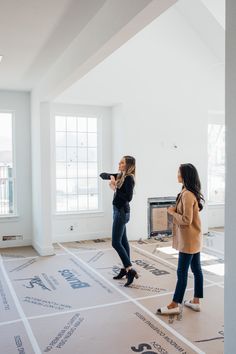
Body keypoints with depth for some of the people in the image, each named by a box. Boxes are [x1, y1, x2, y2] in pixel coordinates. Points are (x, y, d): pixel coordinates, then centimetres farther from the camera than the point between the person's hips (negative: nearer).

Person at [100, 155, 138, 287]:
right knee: (123, 241, 13)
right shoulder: (120, 176, 9)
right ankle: (126, 269, 22)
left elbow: (128, 197, -25)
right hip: (119, 210, 9)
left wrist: (115, 188, -21)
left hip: (122, 212, -9)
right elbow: (102, 175, 13)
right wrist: (111, 177, -7)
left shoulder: (129, 178, -16)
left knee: (116, 243, -8)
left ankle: (131, 270, -3)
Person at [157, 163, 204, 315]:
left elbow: (186, 220, -24)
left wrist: (172, 212, -10)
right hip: (195, 238, 10)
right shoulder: (192, 193, 9)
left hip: (188, 239, -10)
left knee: (182, 272, 0)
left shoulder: (187, 195, -22)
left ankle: (175, 305, 11)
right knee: (196, 270, 15)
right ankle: (196, 302, 26)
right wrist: (176, 210, 4)